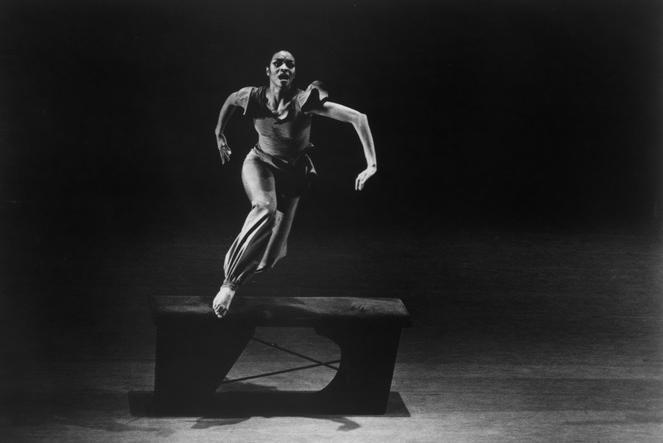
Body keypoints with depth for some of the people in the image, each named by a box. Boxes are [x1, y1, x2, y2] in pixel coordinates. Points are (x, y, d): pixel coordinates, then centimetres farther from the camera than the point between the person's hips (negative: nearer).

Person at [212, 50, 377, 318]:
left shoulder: (304, 101, -26)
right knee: (265, 208, -37)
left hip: (292, 173, 1)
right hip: (260, 163, 0)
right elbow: (230, 100, 9)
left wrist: (371, 165, -36)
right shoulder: (253, 97, -17)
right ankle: (229, 282, -29)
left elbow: (358, 118, -31)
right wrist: (219, 135, 18)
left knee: (270, 257, -4)